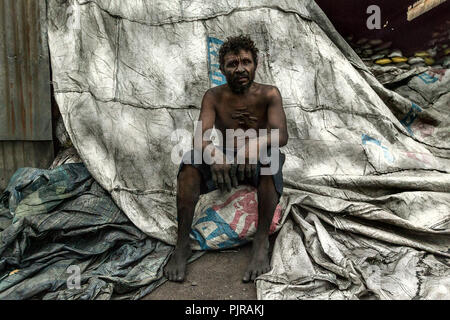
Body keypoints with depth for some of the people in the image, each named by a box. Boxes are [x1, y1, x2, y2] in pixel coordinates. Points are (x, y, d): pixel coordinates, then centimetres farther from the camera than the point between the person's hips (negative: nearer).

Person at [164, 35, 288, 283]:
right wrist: (212, 153, -42)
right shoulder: (213, 97, -3)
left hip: (256, 165, -1)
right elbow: (201, 136, -17)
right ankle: (182, 244, -23)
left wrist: (254, 144, -44)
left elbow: (281, 135, -21)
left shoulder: (269, 94, -7)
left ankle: (261, 241, -28)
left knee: (271, 158, -35)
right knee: (189, 161, -27)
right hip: (222, 164, 2)